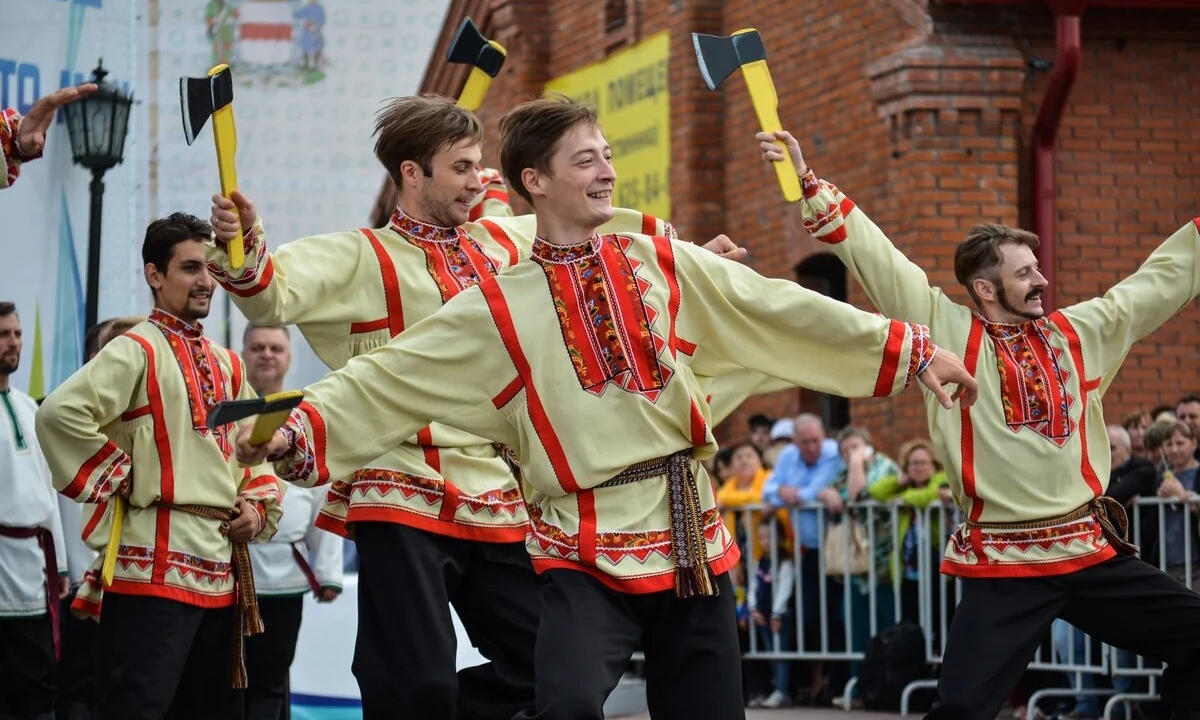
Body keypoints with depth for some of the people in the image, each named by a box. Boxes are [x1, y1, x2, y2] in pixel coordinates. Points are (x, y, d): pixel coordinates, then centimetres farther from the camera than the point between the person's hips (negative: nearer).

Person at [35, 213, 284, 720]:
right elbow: (61, 413, -20)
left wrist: (257, 506, 7)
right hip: (156, 562, -8)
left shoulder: (227, 367, 18)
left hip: (222, 566, 8)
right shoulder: (138, 351, -6)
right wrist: (117, 480, -11)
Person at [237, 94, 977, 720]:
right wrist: (300, 430, -18)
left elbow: (782, 311, 8)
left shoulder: (663, 265, 7)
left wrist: (910, 351, 7)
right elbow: (389, 378, -3)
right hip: (587, 550, -3)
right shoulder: (498, 309, 0)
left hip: (691, 537, 3)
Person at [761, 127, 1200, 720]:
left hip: (1090, 552, 4)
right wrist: (807, 181, -7)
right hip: (1002, 564, -4)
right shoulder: (947, 329, 0)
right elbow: (871, 253, -3)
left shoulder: (1081, 331, 10)